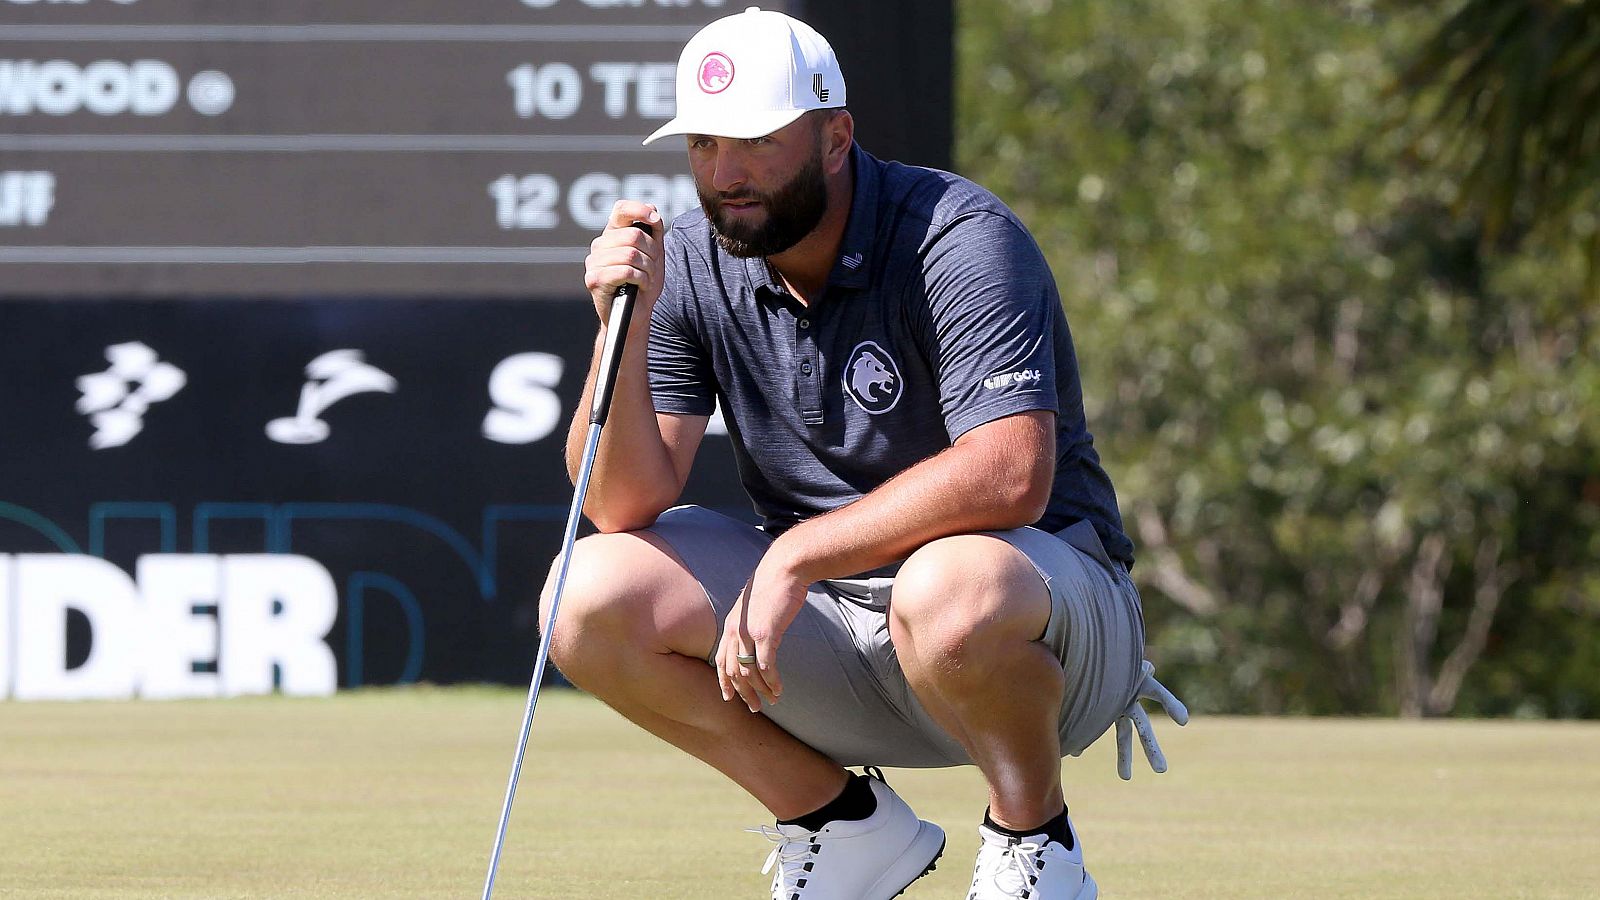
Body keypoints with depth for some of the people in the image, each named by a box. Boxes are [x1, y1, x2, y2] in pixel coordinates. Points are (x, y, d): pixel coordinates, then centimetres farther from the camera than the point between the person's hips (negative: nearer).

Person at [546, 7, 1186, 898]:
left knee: (948, 593, -40)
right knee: (594, 598, -15)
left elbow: (1011, 475, -32)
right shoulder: (689, 265, -2)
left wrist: (794, 558, -32)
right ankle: (845, 824, 3)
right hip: (827, 632, 6)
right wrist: (624, 331, -24)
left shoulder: (960, 240, -18)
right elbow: (627, 508, -8)